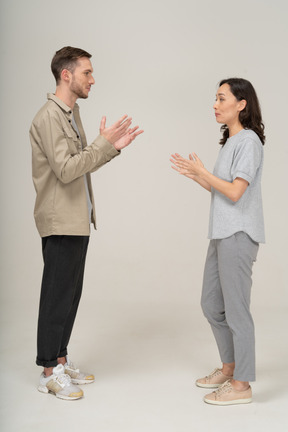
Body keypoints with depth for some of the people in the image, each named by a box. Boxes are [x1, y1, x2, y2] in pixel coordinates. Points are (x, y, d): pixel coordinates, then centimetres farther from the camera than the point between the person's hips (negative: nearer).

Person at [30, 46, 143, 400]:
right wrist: (103, 143, -19)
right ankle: (49, 373, 11)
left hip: (78, 219, 9)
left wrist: (113, 147, 5)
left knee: (71, 293, 14)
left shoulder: (72, 113, 15)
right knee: (57, 295, -1)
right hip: (60, 222, -9)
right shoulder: (48, 117, -16)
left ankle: (60, 360, 26)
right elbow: (65, 169, -23)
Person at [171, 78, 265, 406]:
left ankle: (241, 385, 10)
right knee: (211, 305, 16)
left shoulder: (249, 141, -12)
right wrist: (193, 175, 11)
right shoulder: (230, 142, 17)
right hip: (221, 234, 10)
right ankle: (229, 367, 31)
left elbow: (235, 192, -18)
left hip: (239, 236, -10)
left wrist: (203, 172, -8)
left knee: (235, 309, -2)